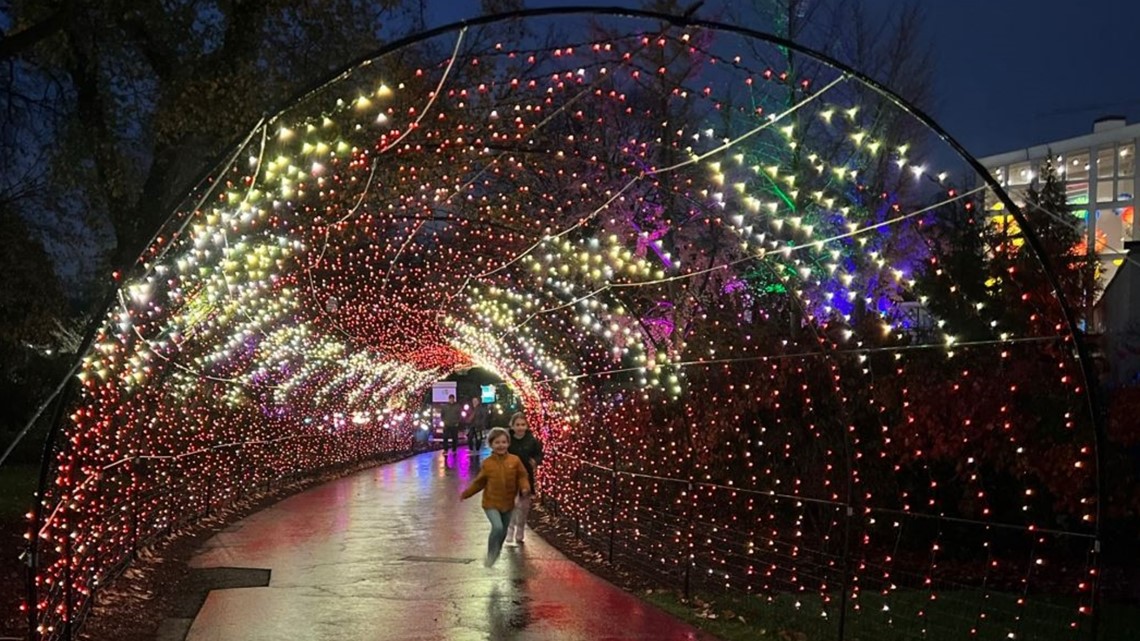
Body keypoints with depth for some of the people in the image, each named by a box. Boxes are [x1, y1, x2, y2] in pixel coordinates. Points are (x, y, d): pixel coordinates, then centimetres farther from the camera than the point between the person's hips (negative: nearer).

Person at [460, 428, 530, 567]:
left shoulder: (514, 460, -8)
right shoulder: (487, 463, -8)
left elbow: (522, 476, -1)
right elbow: (479, 482, 3)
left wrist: (525, 488, -21)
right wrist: (466, 493, 2)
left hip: (508, 503, 3)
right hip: (491, 503, -2)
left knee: (503, 531, 15)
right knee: (497, 527, -20)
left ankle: (496, 552, 41)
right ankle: (490, 555, 1)